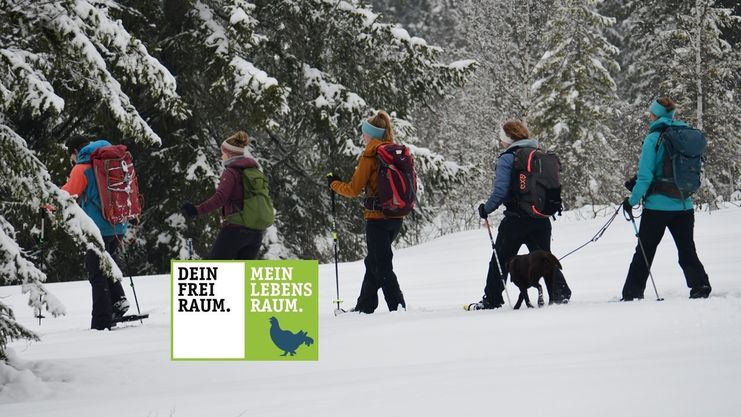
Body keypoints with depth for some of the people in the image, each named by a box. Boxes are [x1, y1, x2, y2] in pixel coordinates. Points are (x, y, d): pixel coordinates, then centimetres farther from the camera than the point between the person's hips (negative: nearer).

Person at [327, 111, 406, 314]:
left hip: (377, 217, -8)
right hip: (396, 218, 8)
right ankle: (365, 306, 28)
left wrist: (333, 183, 8)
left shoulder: (370, 155, -11)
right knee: (374, 262, 20)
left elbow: (354, 189, -8)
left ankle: (398, 306, -12)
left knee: (382, 266, -3)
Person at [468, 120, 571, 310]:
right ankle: (560, 292, 4)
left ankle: (492, 300, 8)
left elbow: (501, 190, -16)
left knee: (500, 259, 6)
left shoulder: (507, 158, -9)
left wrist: (486, 209, -3)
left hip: (516, 218, -6)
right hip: (542, 219, 6)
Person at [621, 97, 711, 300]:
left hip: (658, 205, -5)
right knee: (687, 250, 14)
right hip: (684, 205, 5)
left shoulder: (654, 138, -10)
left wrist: (632, 200, -4)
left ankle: (632, 293, 6)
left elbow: (645, 176, -14)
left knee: (644, 251, 4)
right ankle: (700, 286, 2)